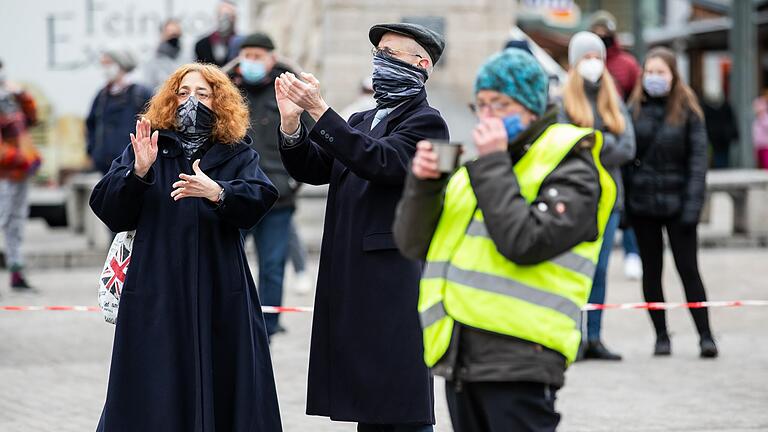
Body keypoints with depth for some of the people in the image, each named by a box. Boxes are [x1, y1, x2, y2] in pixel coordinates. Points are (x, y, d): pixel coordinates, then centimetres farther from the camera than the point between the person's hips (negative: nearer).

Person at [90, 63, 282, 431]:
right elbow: (109, 210, 2)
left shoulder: (237, 155, 10)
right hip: (156, 293, 0)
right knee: (155, 392, -2)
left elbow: (259, 198, -9)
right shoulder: (146, 148, 11)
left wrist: (217, 192, -28)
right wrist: (138, 172, -15)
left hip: (220, 294, 0)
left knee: (220, 388, -1)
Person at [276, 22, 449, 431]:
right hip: (352, 284, 8)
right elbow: (312, 169, 12)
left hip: (394, 286, -8)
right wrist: (292, 122, -6)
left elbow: (379, 162, -21)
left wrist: (320, 109, -22)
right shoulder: (361, 122, 20)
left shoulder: (425, 122, -5)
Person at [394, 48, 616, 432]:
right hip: (459, 357, 8)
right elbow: (414, 244, 13)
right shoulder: (471, 165, 18)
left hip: (518, 362, -7)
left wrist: (492, 165, -14)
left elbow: (525, 242, -20)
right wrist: (423, 183, -4)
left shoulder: (571, 170, -3)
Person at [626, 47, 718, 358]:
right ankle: (661, 336, 14)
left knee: (688, 269, -3)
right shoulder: (635, 109, 4)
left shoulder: (687, 111, -2)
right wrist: (621, 199, -5)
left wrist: (693, 204, -13)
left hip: (676, 201, -2)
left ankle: (705, 336, 0)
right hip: (642, 202, 2)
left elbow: (698, 158, -4)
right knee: (651, 270, 7)